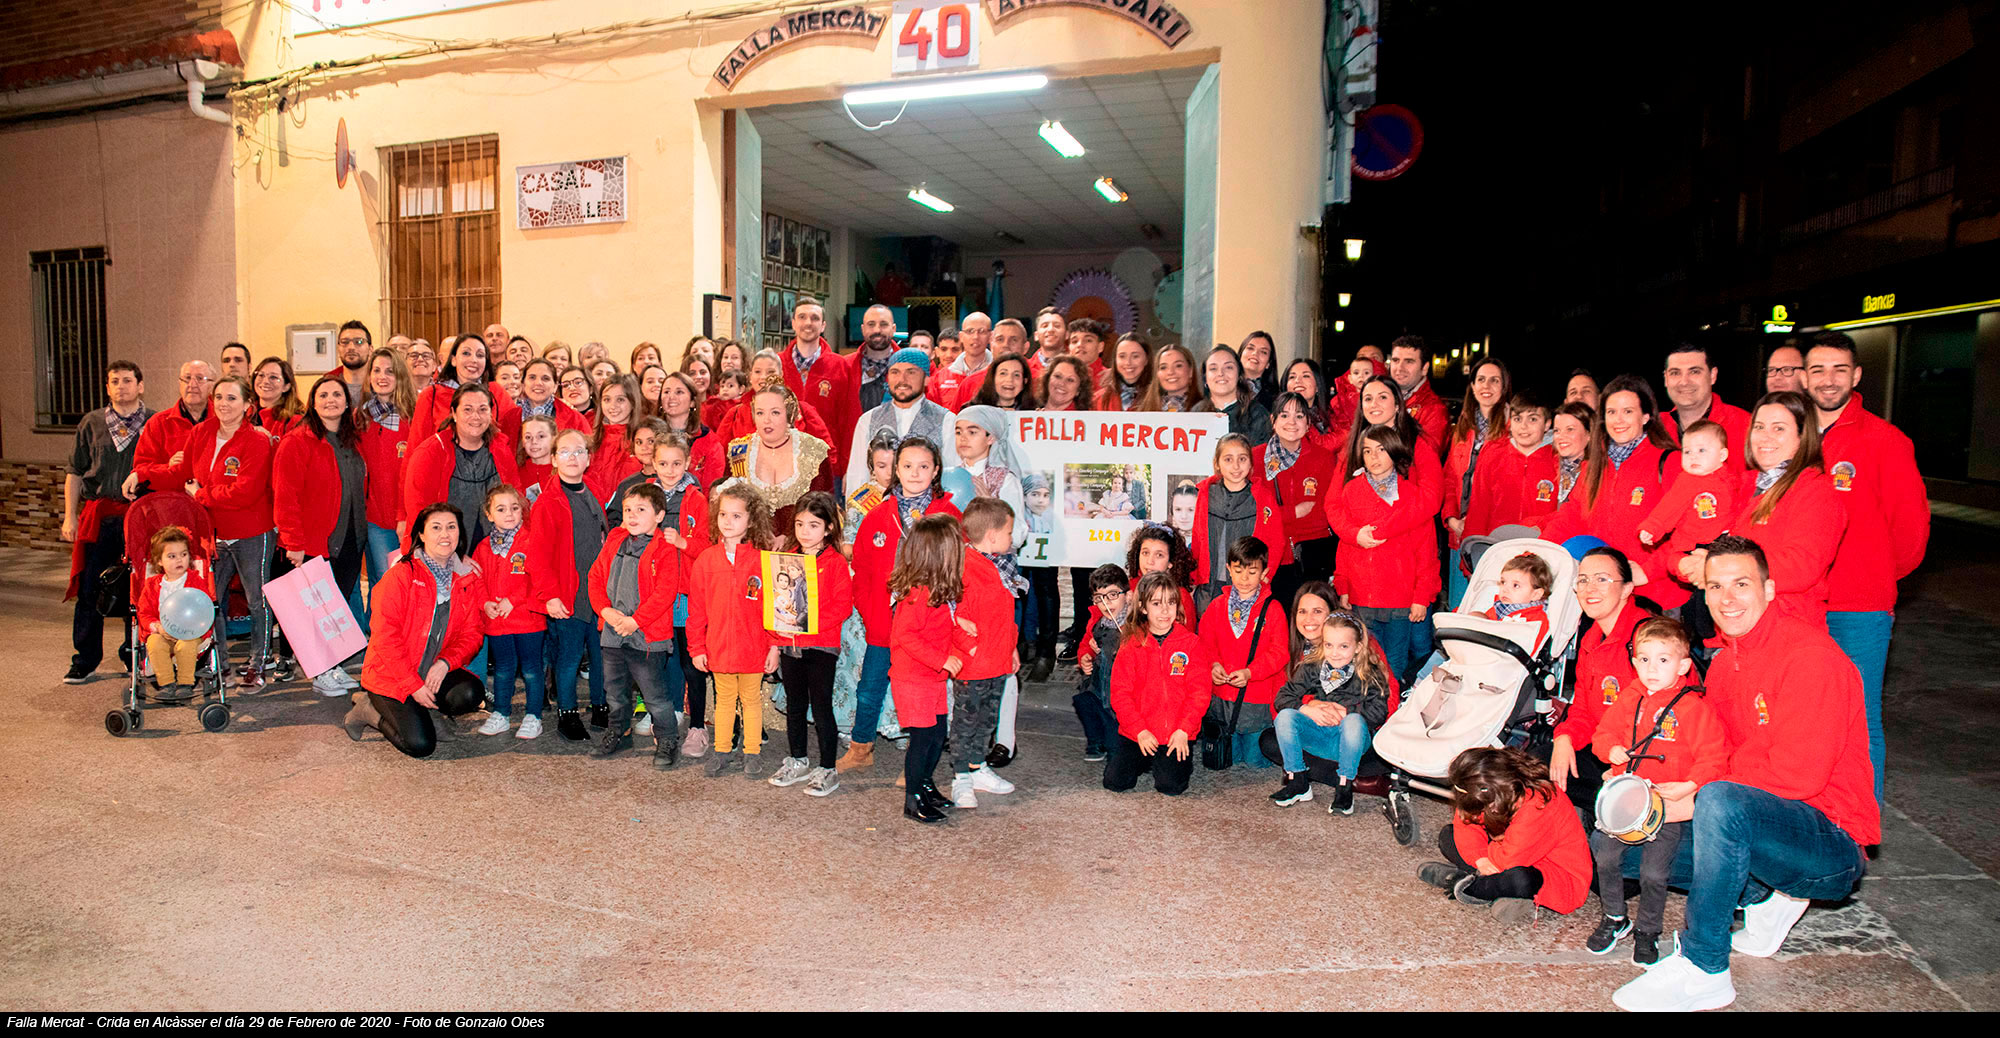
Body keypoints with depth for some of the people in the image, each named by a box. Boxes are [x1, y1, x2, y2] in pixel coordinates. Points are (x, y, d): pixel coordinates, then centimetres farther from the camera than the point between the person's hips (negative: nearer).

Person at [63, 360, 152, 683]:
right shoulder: (92, 423, 10)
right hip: (98, 515, 2)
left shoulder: (155, 424, 5)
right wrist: (70, 515, 6)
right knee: (88, 588, 2)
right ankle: (85, 660, 12)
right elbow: (75, 473, 12)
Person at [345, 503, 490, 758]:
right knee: (420, 745, -20)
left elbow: (471, 634, 4)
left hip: (435, 672, 4)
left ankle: (415, 710, 3)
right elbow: (385, 637, -13)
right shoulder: (402, 574, -10)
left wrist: (445, 662, -16)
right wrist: (414, 685, -18)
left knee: (471, 693, -27)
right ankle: (370, 709, 9)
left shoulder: (468, 579, 4)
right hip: (390, 675, -4)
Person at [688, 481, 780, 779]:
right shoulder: (705, 560, 0)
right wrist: (697, 647, 2)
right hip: (718, 647, 2)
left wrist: (774, 646, -6)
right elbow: (696, 608, 4)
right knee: (724, 699, 15)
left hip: (753, 648, -2)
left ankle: (751, 753, 24)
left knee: (751, 699, 12)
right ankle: (722, 751, 29)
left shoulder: (763, 559, -7)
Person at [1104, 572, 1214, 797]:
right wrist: (1140, 730, -12)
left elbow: (1199, 692, -3)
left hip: (1177, 735, -1)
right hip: (1136, 733, 1)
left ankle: (1181, 760, 16)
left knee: (1171, 785, -16)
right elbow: (1120, 693, -2)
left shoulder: (1191, 643, 0)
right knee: (1114, 781, -10)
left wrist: (1183, 731, -13)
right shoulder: (1131, 645, 1)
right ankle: (1145, 761, 20)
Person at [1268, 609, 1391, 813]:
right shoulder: (1311, 668, 1)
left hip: (1351, 739, -3)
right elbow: (1283, 697, -3)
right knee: (1286, 716, -21)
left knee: (1354, 721, -35)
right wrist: (1309, 709, -19)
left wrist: (1344, 712, -20)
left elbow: (1378, 712, -16)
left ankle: (1345, 787, -20)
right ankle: (1298, 783, -8)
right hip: (1319, 738, 3)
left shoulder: (1369, 674, -6)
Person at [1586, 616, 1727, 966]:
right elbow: (1604, 731, 15)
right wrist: (1612, 750, -7)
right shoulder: (1628, 699, 6)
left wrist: (1688, 786, -21)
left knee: (1653, 872, -5)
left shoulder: (1695, 707, -9)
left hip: (1669, 806, -4)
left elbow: (1713, 757, -10)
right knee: (1605, 857, -1)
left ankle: (1647, 931, 21)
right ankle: (1614, 918, 24)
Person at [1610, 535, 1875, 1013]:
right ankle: (1764, 898, 11)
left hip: (1834, 845, -8)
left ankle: (1702, 970, -23)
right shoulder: (1723, 664, 10)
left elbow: (1798, 773, -24)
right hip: (1772, 825, 8)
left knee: (1720, 802, -37)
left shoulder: (1808, 651, -16)